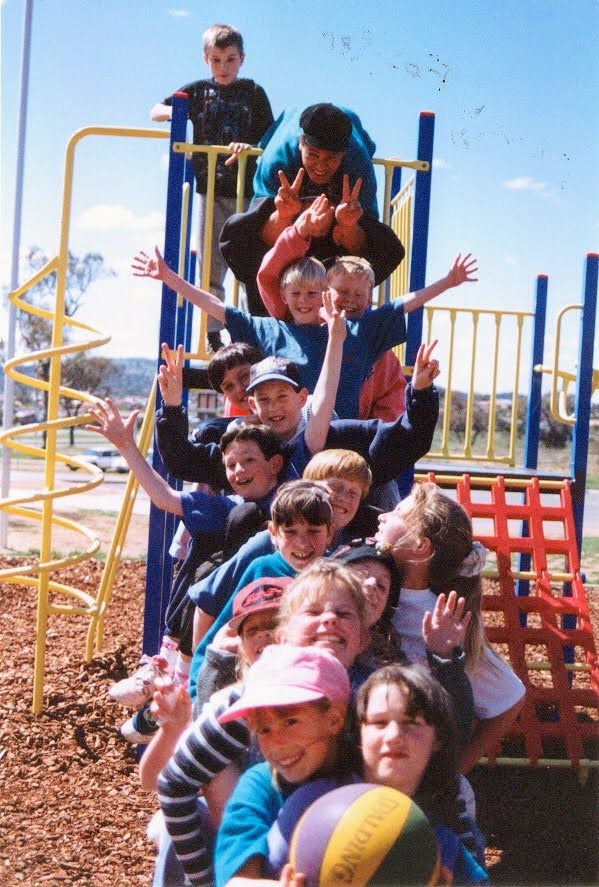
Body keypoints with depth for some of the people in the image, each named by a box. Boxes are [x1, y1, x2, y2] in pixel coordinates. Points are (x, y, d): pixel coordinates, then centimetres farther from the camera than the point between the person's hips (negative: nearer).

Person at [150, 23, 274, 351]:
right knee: (210, 268, 3)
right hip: (210, 191, 2)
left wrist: (249, 147, -19)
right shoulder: (198, 91, 9)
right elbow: (154, 112, 13)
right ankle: (212, 338, 8)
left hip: (247, 191, -1)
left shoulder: (253, 93, 6)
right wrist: (174, 112, -9)